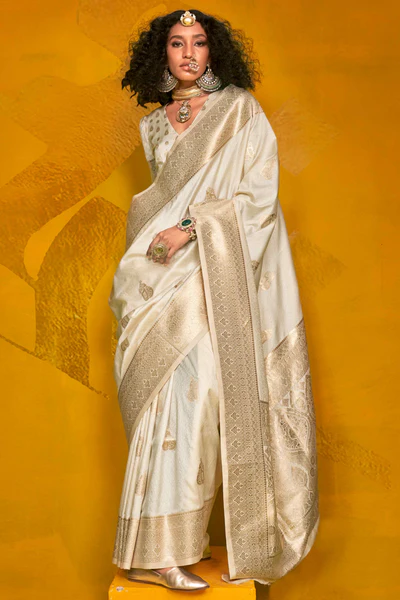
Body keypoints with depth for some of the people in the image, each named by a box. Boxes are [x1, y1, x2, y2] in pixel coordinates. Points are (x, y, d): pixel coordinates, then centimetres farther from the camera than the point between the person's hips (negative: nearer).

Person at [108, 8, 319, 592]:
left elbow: (260, 192, -5)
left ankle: (163, 544, 0)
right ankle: (161, 550, 0)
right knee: (176, 393, -5)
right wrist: (160, 241, 6)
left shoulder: (241, 110, 4)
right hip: (172, 278, 3)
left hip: (223, 274, -3)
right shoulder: (155, 125, 18)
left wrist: (192, 227, -14)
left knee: (192, 392, -11)